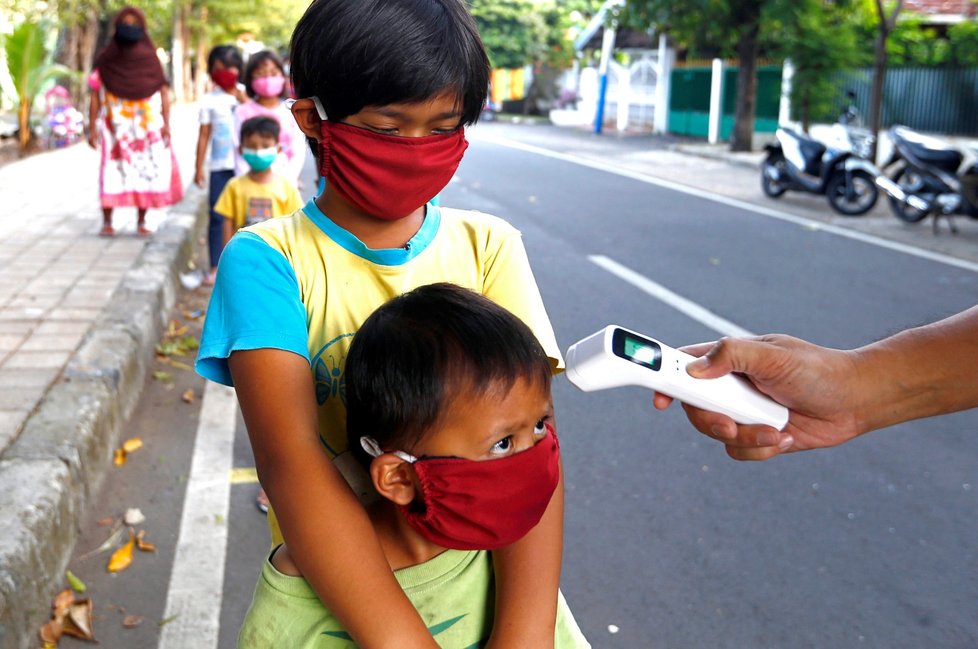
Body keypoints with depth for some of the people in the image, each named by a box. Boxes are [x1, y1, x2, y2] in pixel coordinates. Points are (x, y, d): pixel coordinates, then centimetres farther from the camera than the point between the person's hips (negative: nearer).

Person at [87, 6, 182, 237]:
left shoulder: (151, 59, 5)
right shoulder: (105, 60, 3)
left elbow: (164, 91, 2)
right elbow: (95, 95, 4)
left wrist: (166, 123, -9)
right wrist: (92, 127, -3)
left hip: (147, 128, 1)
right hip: (115, 129, -1)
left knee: (147, 172, -3)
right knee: (112, 173, -6)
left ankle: (141, 222, 6)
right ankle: (107, 222, -1)